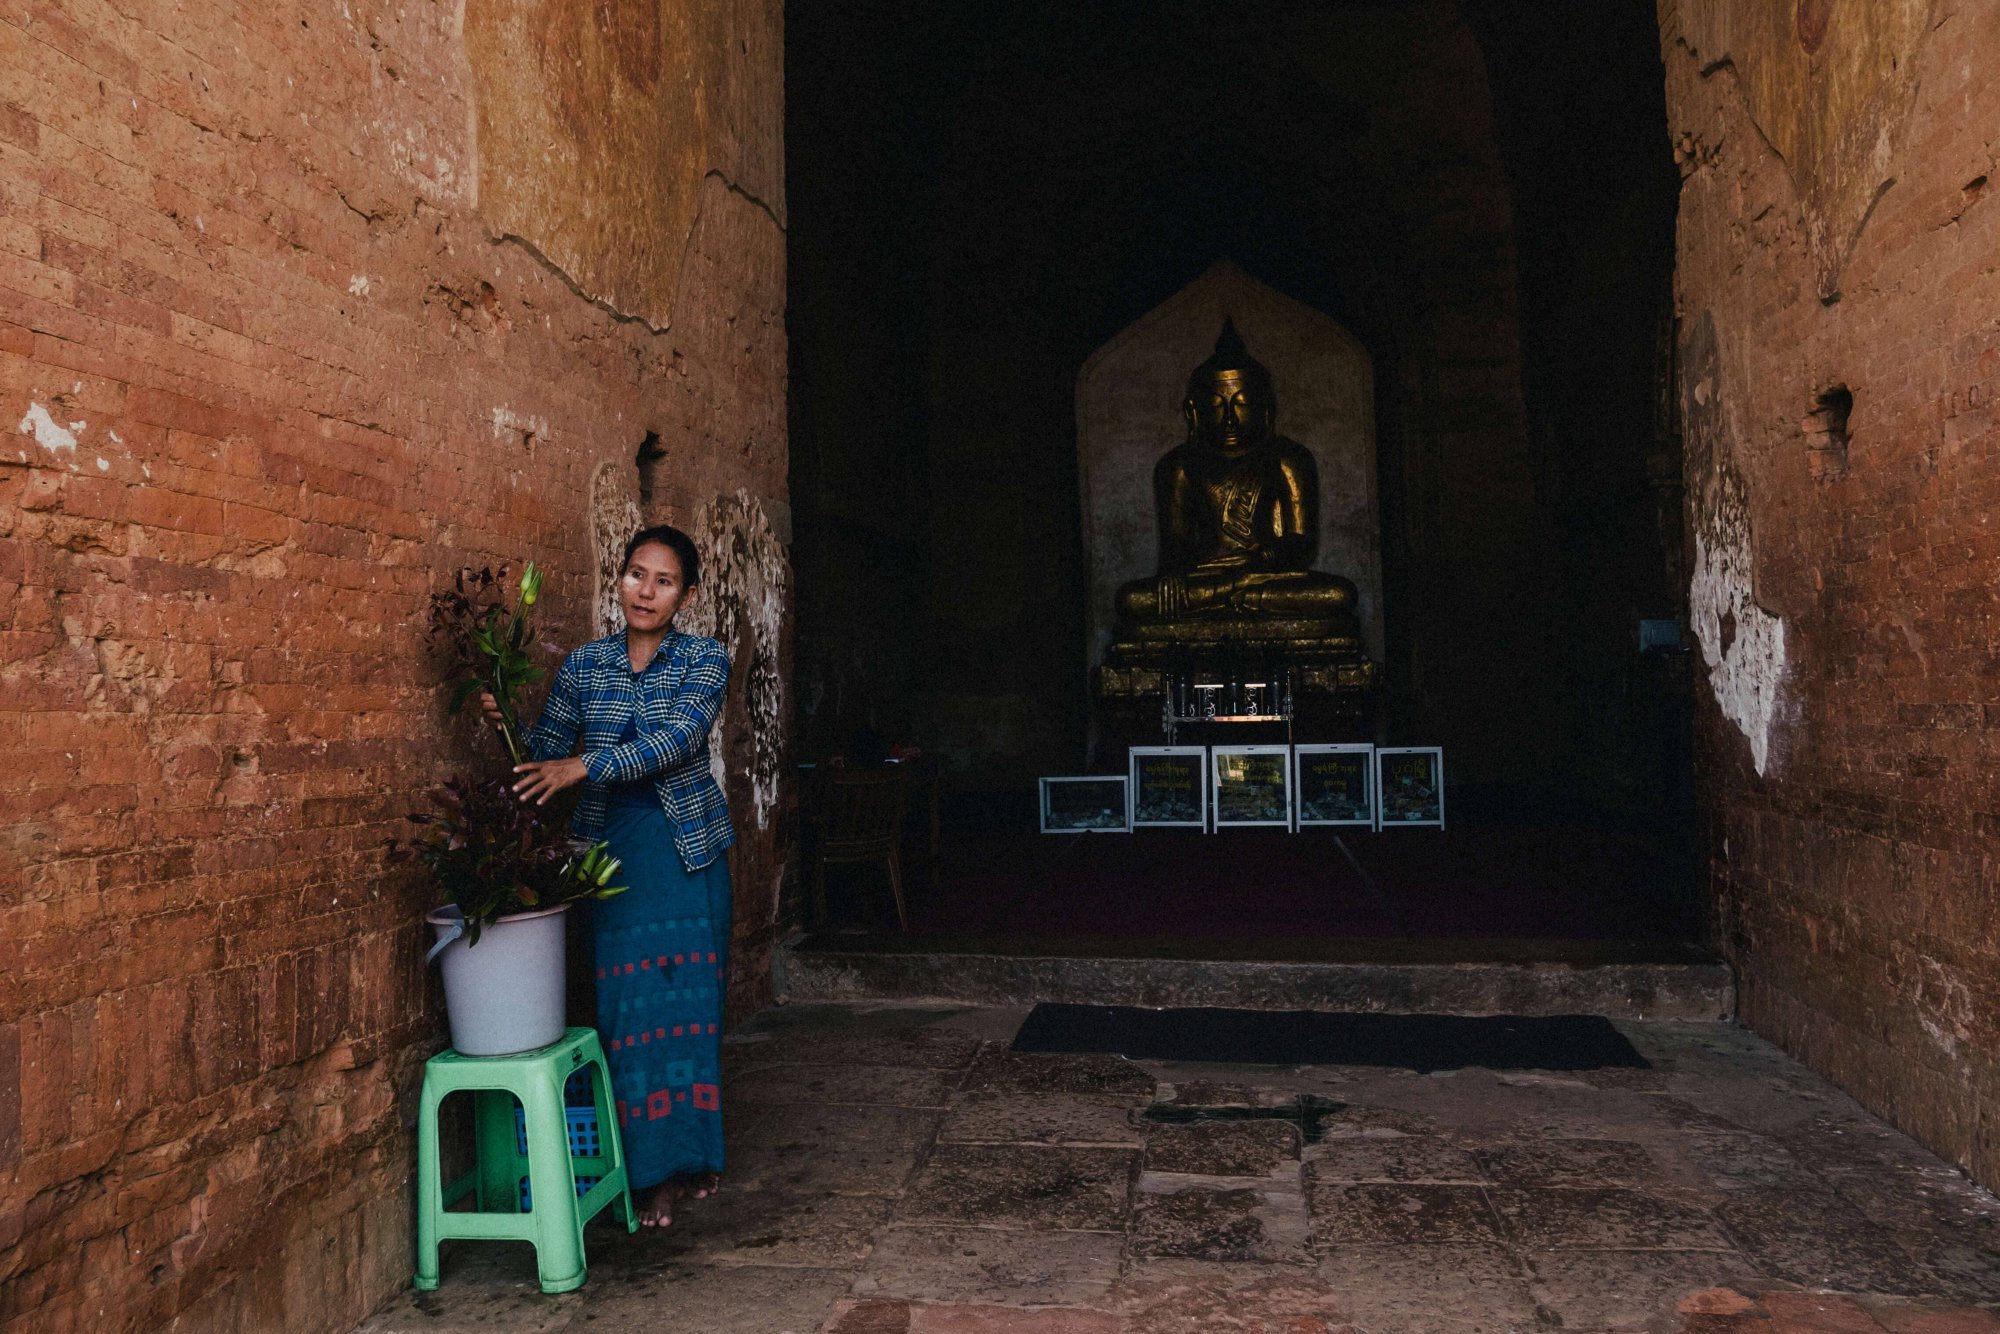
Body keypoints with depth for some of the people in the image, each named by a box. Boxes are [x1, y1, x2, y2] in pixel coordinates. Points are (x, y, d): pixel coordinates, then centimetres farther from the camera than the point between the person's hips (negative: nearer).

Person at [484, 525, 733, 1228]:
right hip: (611, 849, 2)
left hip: (686, 848, -2)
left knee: (690, 998, 3)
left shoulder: (705, 660, -3)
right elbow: (548, 751, 6)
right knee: (629, 1004, 1)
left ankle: (694, 1151, 20)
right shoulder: (582, 664, 7)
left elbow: (677, 740, -19)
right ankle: (652, 1170, 13)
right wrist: (510, 723, -15)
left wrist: (584, 764, -29)